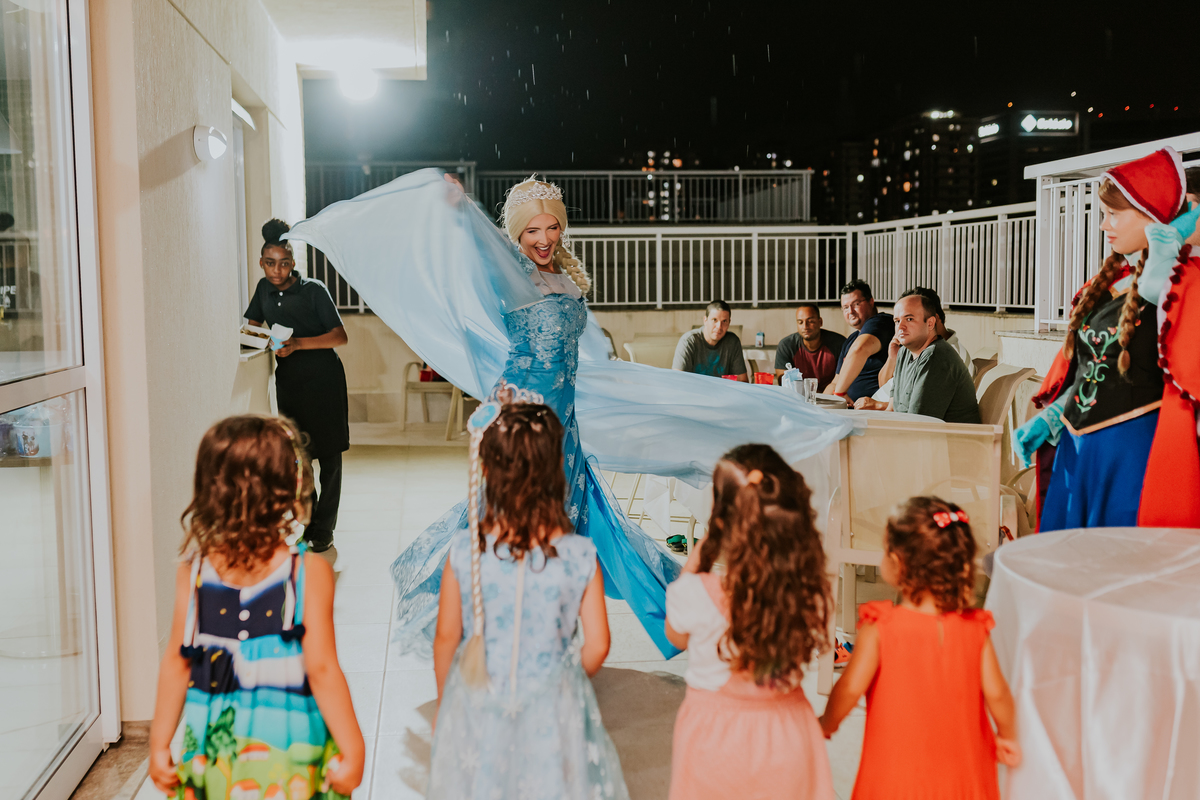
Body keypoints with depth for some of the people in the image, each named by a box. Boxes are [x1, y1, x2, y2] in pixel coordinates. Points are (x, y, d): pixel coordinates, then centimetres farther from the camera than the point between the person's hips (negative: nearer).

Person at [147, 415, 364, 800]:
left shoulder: (192, 573, -5)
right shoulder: (310, 572, -15)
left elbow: (177, 663, 0)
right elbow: (322, 670, -14)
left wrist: (159, 745, 11)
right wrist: (352, 750, -6)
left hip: (212, 747, 3)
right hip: (286, 746, -3)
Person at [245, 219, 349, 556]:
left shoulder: (314, 290, -11)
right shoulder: (264, 289, 5)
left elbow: (340, 336, -17)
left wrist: (299, 344, -29)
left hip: (323, 379, -5)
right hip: (288, 379, 5)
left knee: (328, 456, 0)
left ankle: (323, 531, 8)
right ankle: (306, 525, 18)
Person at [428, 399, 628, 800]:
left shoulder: (464, 551, -18)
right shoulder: (580, 555, -18)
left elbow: (446, 638, -6)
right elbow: (596, 647, -10)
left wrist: (443, 703, 11)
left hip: (476, 706, 1)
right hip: (552, 708, 0)